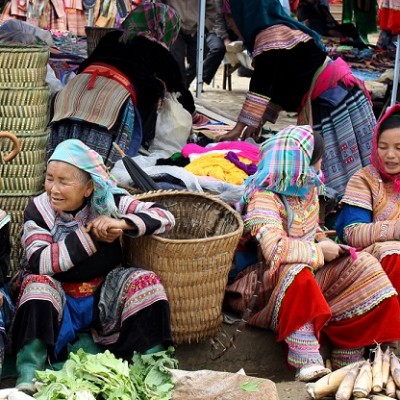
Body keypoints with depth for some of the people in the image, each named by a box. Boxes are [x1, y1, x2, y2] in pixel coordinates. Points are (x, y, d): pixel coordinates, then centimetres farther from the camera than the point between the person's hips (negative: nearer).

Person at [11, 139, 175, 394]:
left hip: (105, 293, 1)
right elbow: (40, 263, -26)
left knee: (147, 282, -21)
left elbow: (166, 217, -15)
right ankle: (29, 376, -31)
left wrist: (121, 223, -32)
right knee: (37, 284, -30)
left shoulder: (110, 201, -9)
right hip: (59, 297, -1)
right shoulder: (38, 210, -12)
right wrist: (90, 235, -31)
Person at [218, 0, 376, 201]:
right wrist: (261, 120, 18)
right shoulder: (279, 28, 16)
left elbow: (261, 85, -19)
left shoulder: (271, 35, -15)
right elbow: (276, 82, 20)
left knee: (335, 163, -6)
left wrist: (240, 126, -18)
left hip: (332, 98, -10)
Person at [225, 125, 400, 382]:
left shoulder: (308, 188, 5)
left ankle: (349, 352, -8)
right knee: (293, 272, -40)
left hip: (311, 270, 8)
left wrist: (325, 242, -2)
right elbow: (275, 250, -39)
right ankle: (306, 359, -42)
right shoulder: (263, 199, -24)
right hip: (266, 282, -8)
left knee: (364, 266, -6)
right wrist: (319, 252, -25)